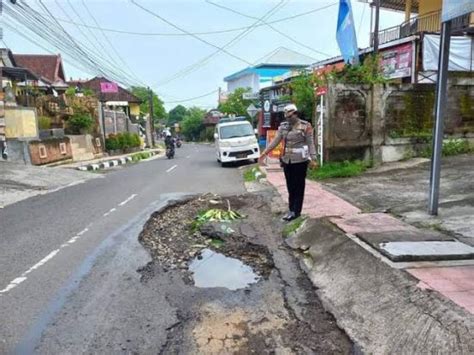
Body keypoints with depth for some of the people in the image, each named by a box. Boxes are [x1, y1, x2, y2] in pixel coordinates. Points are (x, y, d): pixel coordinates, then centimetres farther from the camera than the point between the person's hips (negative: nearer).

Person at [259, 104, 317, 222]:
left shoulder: (305, 126, -6)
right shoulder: (283, 126, 7)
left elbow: (310, 143, -6)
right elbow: (275, 141, 9)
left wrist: (313, 159, -11)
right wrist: (264, 153, 6)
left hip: (300, 160, -5)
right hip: (287, 160, 5)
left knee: (299, 186, 2)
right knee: (290, 186, 11)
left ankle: (296, 211, 7)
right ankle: (291, 210, 20)